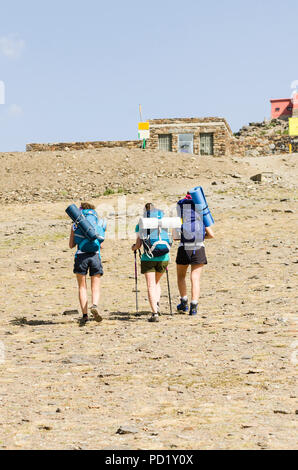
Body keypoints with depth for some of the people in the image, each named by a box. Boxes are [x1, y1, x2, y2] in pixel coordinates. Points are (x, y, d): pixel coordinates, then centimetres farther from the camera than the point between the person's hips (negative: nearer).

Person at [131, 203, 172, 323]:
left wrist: (133, 247, 23)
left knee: (151, 285, -2)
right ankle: (157, 303, -1)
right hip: (163, 258, 2)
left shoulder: (140, 226, 3)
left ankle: (155, 313, -15)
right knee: (157, 282, 22)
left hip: (148, 259, -2)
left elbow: (138, 245, 0)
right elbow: (169, 242, 7)